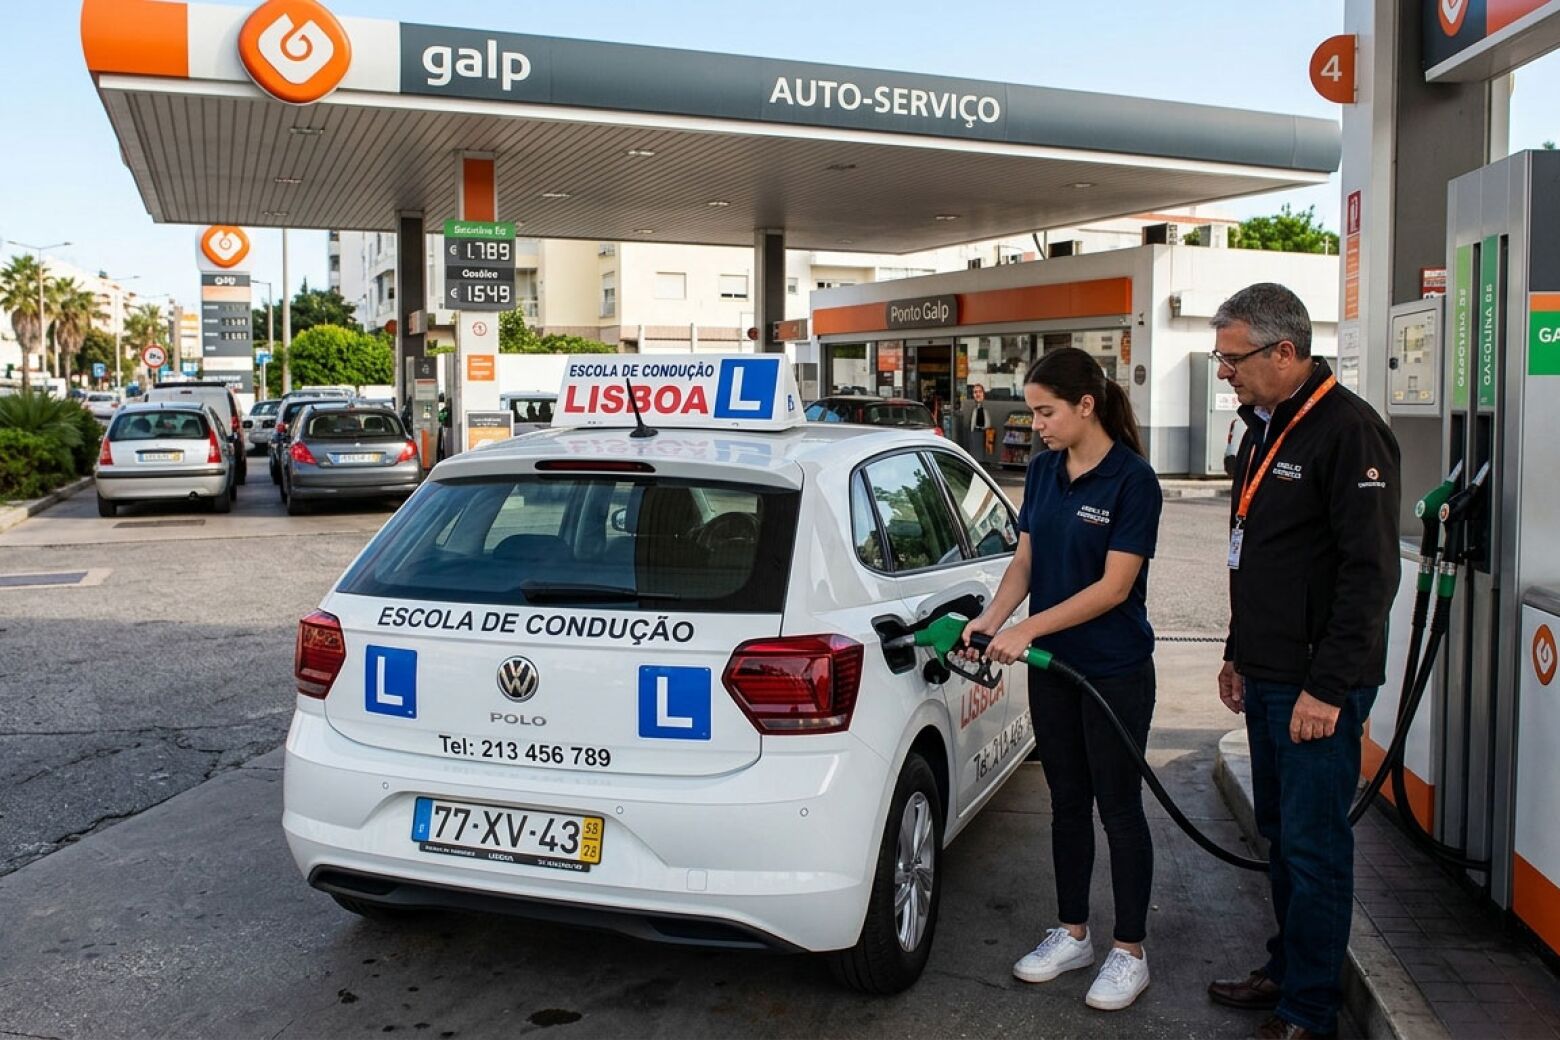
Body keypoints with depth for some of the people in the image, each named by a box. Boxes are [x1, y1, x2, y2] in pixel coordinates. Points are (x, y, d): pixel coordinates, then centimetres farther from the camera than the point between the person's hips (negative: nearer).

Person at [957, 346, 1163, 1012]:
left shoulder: (1132, 480, -17)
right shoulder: (1044, 470, 4)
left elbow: (1115, 585, -20)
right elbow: (1025, 560, 6)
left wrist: (1028, 629, -23)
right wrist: (991, 621, -10)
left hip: (1115, 673, -6)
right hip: (1054, 666, 7)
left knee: (1118, 807, 5)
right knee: (1067, 803, 16)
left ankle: (1130, 951, 20)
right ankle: (1072, 934, 30)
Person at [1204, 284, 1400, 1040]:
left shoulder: (1348, 431, -16)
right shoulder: (1263, 427, 13)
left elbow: (1370, 572, -20)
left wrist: (1329, 686, -20)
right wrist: (1239, 654, 21)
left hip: (1319, 686, -9)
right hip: (1267, 676, 9)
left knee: (1313, 844, -1)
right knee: (1280, 832, 18)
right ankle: (1286, 971, 32)